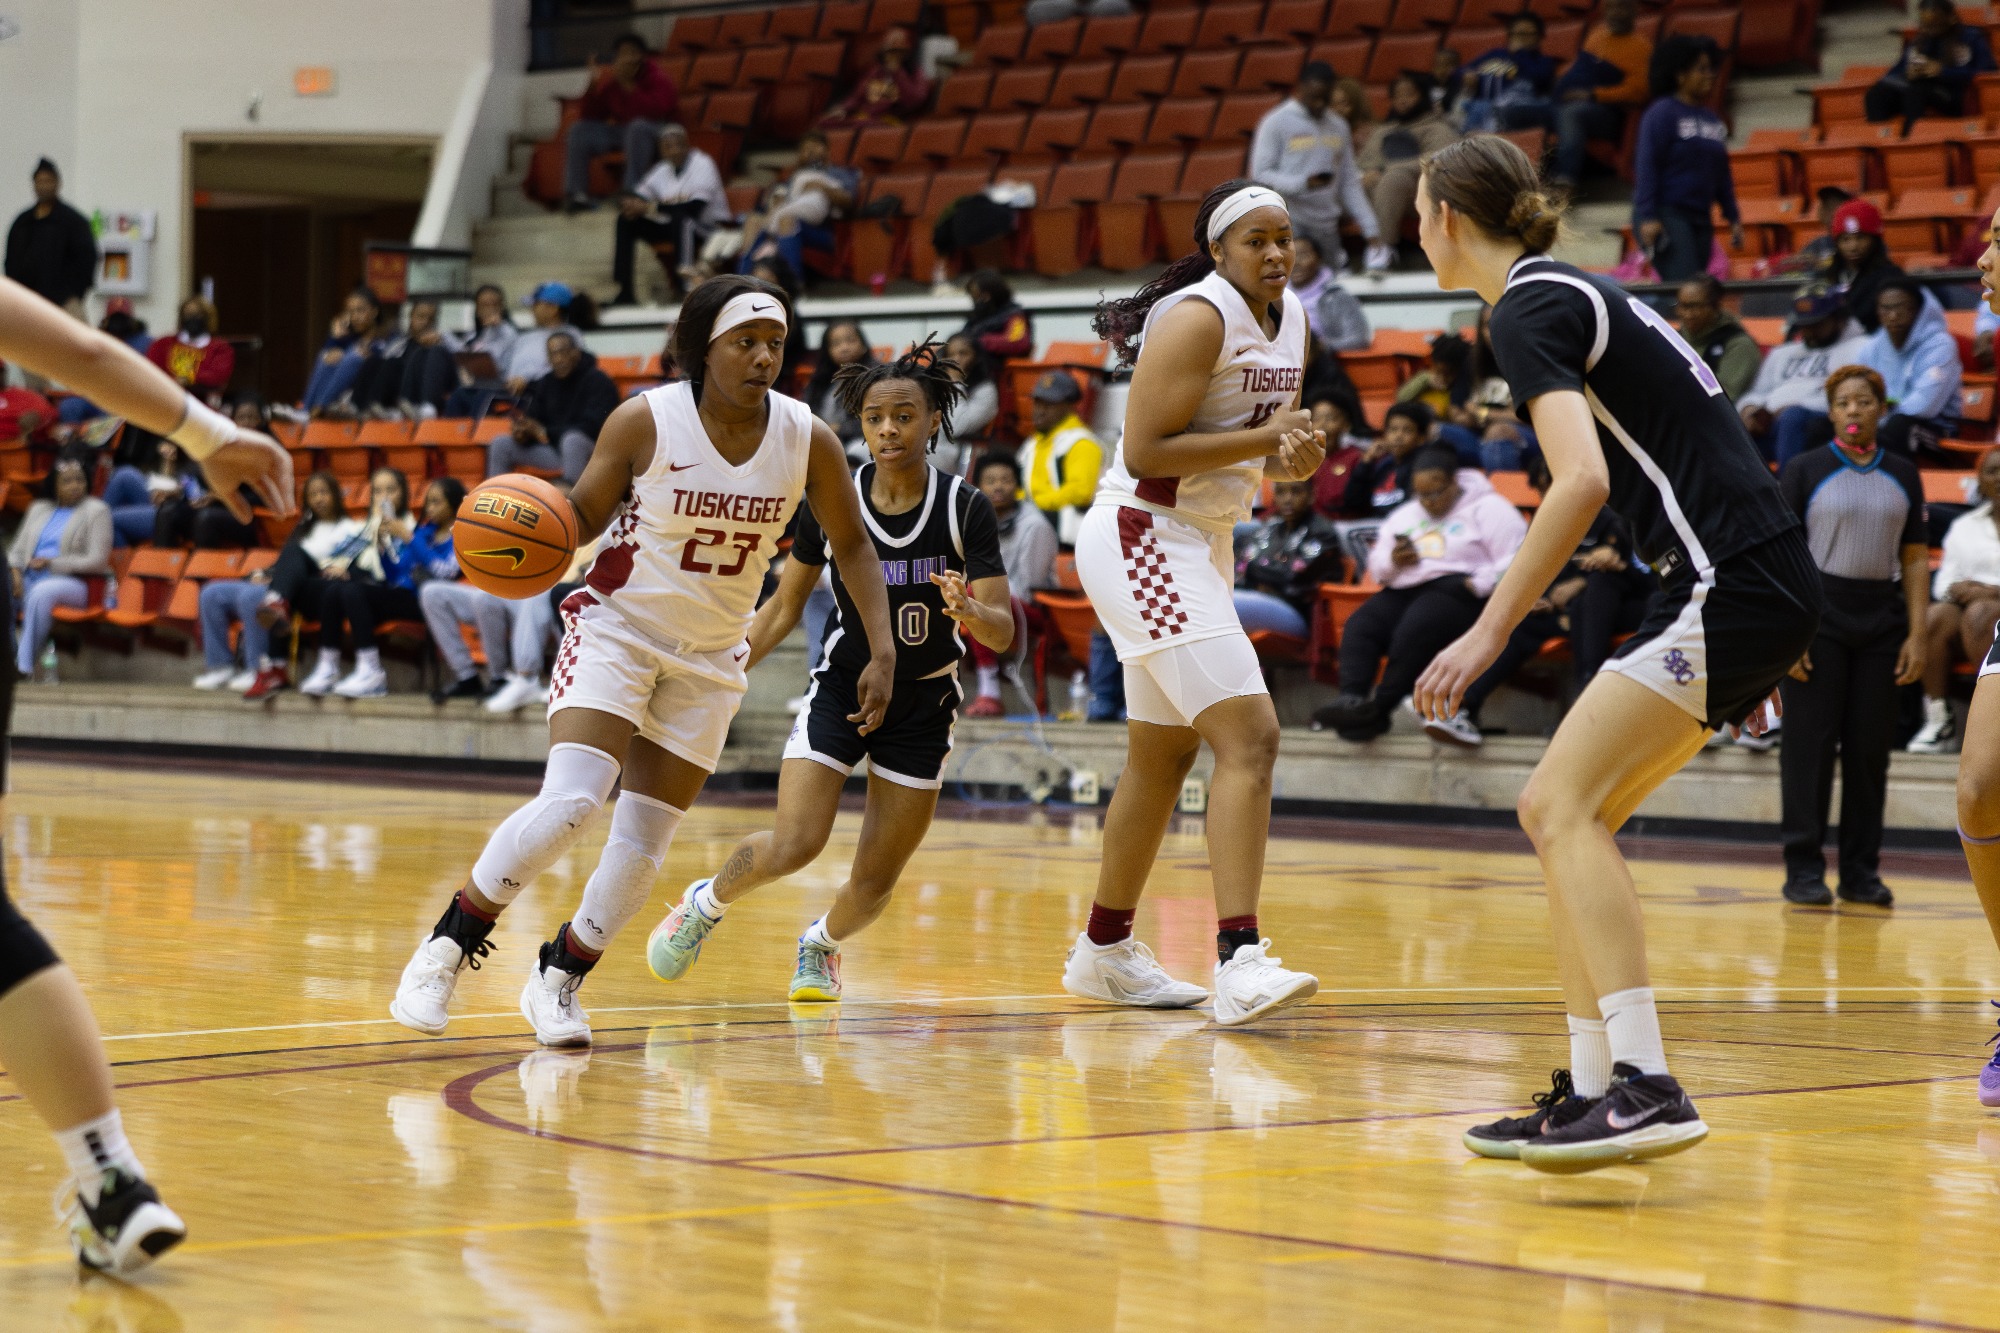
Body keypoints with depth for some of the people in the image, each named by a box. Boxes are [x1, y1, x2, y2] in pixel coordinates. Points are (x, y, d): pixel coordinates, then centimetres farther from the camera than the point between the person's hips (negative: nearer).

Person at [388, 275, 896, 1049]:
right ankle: (447, 948, -5)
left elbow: (852, 546, 3)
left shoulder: (807, 441, -10)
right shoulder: (646, 421, -17)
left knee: (646, 841, 3)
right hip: (616, 628, -4)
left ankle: (558, 978, 23)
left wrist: (882, 653, -4)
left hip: (709, 659, 4)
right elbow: (584, 513, -5)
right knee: (570, 801, -22)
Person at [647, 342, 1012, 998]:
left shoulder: (964, 508, -14)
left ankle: (820, 943, 36)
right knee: (793, 846, -18)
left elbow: (1003, 633, -15)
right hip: (842, 688, 0)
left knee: (875, 882, 1)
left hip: (924, 704, 0)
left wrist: (970, 611, -37)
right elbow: (784, 606, 4)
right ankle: (704, 904, 13)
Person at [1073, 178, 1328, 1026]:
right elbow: (1144, 450, -22)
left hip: (1201, 542, 10)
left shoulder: (1289, 320, 9)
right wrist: (1262, 439, -23)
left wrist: (1294, 458, -5)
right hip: (1141, 536, -10)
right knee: (1250, 737, -21)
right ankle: (1239, 961, -27)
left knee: (1163, 756, 19)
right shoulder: (1196, 318, -18)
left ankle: (1104, 952, 33)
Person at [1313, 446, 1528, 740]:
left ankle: (1379, 707, -30)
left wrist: (1478, 585, -19)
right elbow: (1376, 566, 22)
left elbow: (1516, 560, -7)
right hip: (1405, 590, 6)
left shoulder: (1487, 509, 5)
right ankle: (1351, 700, -38)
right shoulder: (1404, 515, 24)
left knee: (1414, 632, -34)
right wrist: (1392, 562, -1)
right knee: (1358, 626, -22)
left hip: (1457, 589, -6)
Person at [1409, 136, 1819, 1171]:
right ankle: (1592, 1095, 10)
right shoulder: (1578, 294, 21)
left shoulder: (1529, 313, -7)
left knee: (1561, 806, -15)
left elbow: (1582, 479, -21)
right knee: (1567, 815, 10)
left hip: (1732, 584, -9)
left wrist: (1490, 630, -20)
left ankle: (1646, 1087, -26)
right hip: (1756, 587, 9)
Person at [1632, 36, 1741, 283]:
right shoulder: (1662, 113, -8)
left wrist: (1733, 217, 16)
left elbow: (1723, 174, 21)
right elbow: (1646, 167, -13)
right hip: (1666, 215, -8)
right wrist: (1647, 218, -20)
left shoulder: (1713, 120, 15)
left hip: (1700, 218, 8)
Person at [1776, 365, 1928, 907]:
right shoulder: (1805, 470, 0)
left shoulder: (1902, 475, 10)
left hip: (1881, 620, 3)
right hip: (1819, 617, -3)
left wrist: (1916, 634, 2)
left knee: (1870, 748, 4)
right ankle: (1803, 870, 2)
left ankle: (1861, 872, 12)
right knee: (1810, 744, -3)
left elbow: (1915, 559, 10)